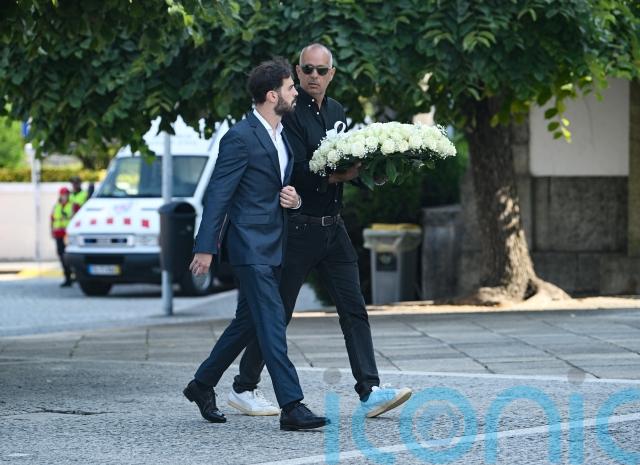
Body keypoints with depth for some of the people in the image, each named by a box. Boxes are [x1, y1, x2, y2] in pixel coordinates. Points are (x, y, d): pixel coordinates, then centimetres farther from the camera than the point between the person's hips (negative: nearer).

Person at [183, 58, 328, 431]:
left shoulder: (282, 134, 13)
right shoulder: (241, 138, -14)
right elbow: (218, 195, -14)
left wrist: (294, 199, 0)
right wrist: (205, 248, -17)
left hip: (273, 246, 9)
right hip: (250, 245, -9)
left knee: (248, 322, 15)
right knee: (272, 323, -12)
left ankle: (202, 384, 29)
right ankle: (292, 407, -15)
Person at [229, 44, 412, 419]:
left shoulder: (337, 111, 13)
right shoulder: (290, 113, -11)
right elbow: (299, 173, -19)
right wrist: (341, 176, -29)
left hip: (333, 229, 7)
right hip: (297, 229, -7)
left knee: (354, 309, -2)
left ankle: (370, 392, -6)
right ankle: (244, 388, 16)